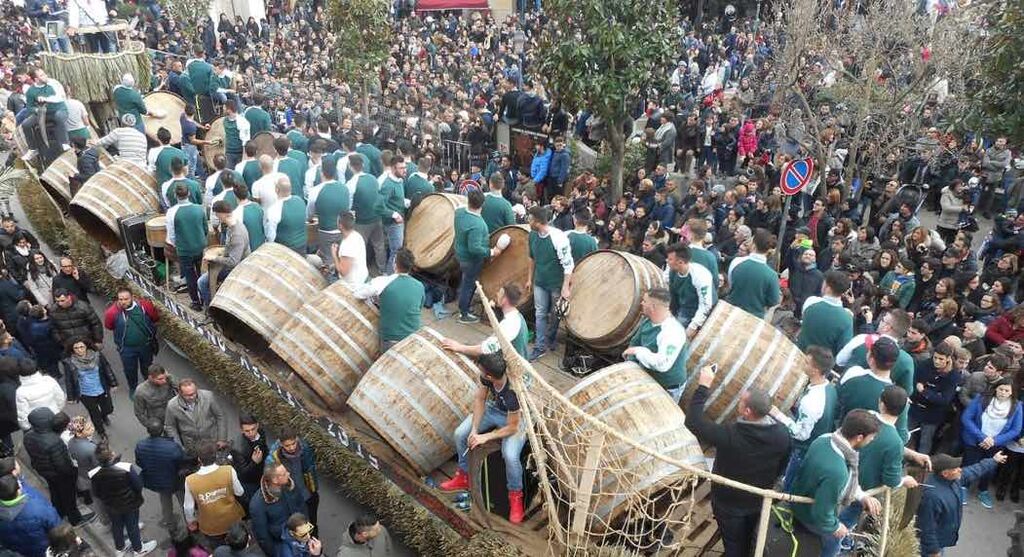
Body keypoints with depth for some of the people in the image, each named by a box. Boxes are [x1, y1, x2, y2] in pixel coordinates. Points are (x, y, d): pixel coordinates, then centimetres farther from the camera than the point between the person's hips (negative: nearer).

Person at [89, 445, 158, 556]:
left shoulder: (94, 474, -23)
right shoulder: (127, 468, -32)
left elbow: (96, 494, -7)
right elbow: (138, 486, -21)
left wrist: (106, 499, 14)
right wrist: (136, 497, 3)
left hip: (110, 506, 3)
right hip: (129, 504, -3)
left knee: (116, 527, 27)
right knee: (132, 526, 19)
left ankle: (119, 548, 50)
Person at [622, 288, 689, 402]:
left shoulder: (673, 331, -34)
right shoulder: (647, 320, -7)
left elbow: (663, 364, -43)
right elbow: (635, 342, 8)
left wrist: (638, 351, -32)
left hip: (668, 387, -7)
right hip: (649, 379, 8)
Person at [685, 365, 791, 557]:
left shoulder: (729, 436, -38)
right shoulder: (782, 433, -22)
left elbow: (692, 421, -30)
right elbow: (781, 468, -4)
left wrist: (703, 386, -27)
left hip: (729, 503, -4)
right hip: (758, 500, 4)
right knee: (748, 538, 30)